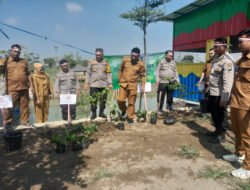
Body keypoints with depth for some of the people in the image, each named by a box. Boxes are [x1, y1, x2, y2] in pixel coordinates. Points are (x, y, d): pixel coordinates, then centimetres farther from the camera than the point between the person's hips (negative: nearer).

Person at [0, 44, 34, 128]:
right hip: (12, 89, -3)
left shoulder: (24, 62, 16)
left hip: (24, 88, 3)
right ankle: (8, 123, 10)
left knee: (24, 106, 8)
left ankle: (25, 121, 19)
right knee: (10, 107, -3)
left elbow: (28, 75, 16)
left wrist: (31, 86, 10)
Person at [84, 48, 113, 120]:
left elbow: (109, 74, 6)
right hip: (94, 85, -1)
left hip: (103, 85, 2)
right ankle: (93, 113, 14)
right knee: (93, 100, 0)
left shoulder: (106, 63, 7)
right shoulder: (91, 62, 4)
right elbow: (88, 73, 5)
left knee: (103, 100, 6)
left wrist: (110, 83, -1)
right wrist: (86, 83, 0)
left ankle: (101, 112, 22)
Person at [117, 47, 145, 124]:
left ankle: (130, 117, 20)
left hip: (133, 85, -1)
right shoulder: (125, 59, 0)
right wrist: (119, 79, 12)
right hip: (123, 84, 1)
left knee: (131, 102, 4)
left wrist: (143, 86, 1)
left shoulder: (141, 64, -3)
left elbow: (142, 75, 6)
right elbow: (120, 69, 12)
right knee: (120, 99, -8)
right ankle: (124, 110, 23)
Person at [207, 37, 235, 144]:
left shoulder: (227, 61, -18)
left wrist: (224, 98, -26)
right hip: (212, 92, 9)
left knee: (221, 115, 4)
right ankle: (217, 131, 38)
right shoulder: (216, 58, 12)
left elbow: (227, 81, -24)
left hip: (220, 94, -9)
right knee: (213, 112, 20)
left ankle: (221, 136, 19)